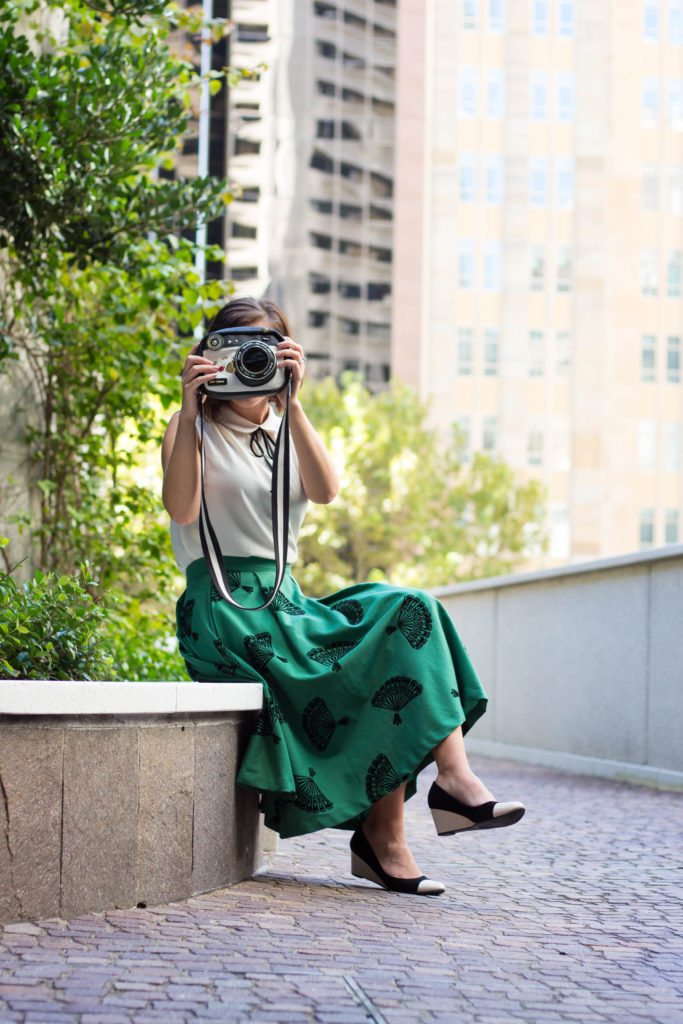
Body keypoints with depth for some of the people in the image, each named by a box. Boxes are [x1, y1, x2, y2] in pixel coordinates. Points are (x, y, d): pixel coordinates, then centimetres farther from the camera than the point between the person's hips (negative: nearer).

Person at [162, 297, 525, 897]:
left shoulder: (287, 433, 19)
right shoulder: (196, 431, 5)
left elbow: (325, 491, -6)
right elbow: (181, 509, -17)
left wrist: (292, 404, -15)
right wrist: (189, 411, -19)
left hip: (285, 601, 6)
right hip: (225, 607, -5)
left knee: (406, 612, -21)